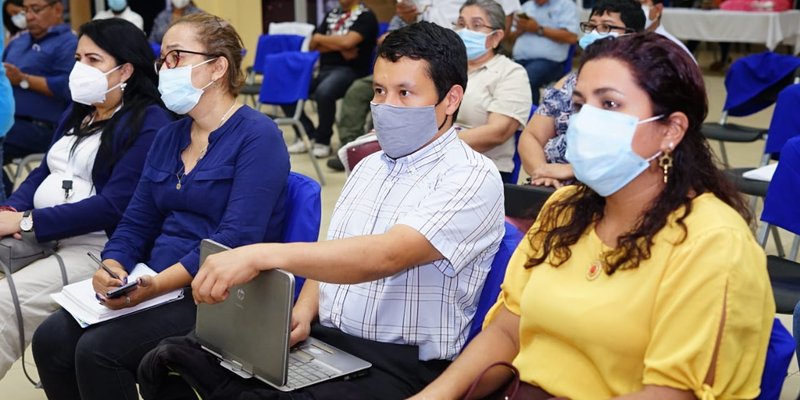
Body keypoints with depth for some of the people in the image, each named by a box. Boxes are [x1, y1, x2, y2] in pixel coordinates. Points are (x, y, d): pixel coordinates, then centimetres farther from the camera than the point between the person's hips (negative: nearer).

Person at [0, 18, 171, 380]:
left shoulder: (149, 124, -10)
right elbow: (44, 173, 18)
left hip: (98, 247, -8)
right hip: (43, 236, 8)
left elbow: (113, 206, -18)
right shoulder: (78, 112, 17)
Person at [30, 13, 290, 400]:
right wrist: (112, 266, -7)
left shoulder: (258, 136, -10)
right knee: (51, 338, -10)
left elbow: (237, 238, -20)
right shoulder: (168, 137, 15)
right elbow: (136, 222, 15)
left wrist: (157, 284, -25)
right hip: (155, 287, 8)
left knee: (99, 350, -23)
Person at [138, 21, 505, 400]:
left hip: (399, 365, -7)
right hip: (320, 338, 7)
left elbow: (385, 256, -27)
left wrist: (263, 255, -35)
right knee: (169, 361, -12)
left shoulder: (472, 179, -11)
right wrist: (302, 313, -2)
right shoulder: (369, 167, 15)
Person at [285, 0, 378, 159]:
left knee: (323, 92, -36)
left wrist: (320, 38, -3)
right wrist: (339, 47, -8)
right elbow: (313, 45, 9)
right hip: (324, 69, 7)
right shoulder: (332, 14, 18)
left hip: (350, 70, -7)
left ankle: (322, 141, -15)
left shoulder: (366, 16, -4)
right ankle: (308, 135, 1)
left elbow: (347, 42, -20)